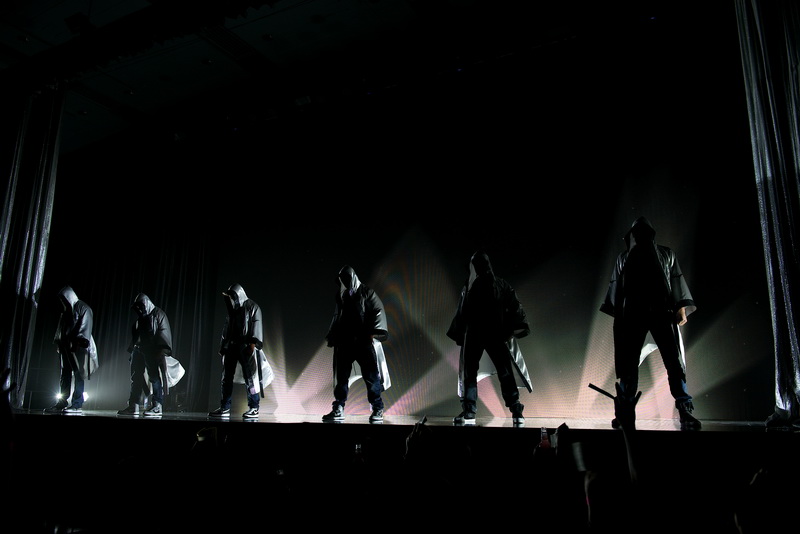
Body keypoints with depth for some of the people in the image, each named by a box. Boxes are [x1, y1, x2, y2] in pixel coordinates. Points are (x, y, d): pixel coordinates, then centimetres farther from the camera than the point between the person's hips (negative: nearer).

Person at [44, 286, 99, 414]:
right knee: (65, 375, 4)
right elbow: (61, 328, 23)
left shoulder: (83, 308, -2)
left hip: (78, 348, -7)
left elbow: (84, 327, -10)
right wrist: (58, 343, 12)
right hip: (66, 348, 7)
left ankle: (77, 405, -8)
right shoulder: (65, 311, 21)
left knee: (78, 374, -7)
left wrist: (78, 342, -19)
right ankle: (61, 403, 6)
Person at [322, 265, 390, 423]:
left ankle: (378, 410, 5)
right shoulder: (340, 295, 16)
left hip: (364, 342, -5)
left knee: (371, 376, -3)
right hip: (344, 343, 5)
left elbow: (378, 310, -7)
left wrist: (374, 332, -17)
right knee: (341, 376, 5)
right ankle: (338, 410, 11)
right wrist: (331, 337, 20)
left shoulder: (366, 292, 1)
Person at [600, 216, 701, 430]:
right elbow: (616, 287, 15)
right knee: (628, 364, -3)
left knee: (674, 361, -10)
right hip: (632, 314, 1)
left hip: (663, 312, -1)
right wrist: (617, 315, 4)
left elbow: (677, 281, 9)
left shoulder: (666, 254, 17)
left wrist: (681, 307, -7)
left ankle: (685, 412, -12)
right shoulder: (623, 258, 19)